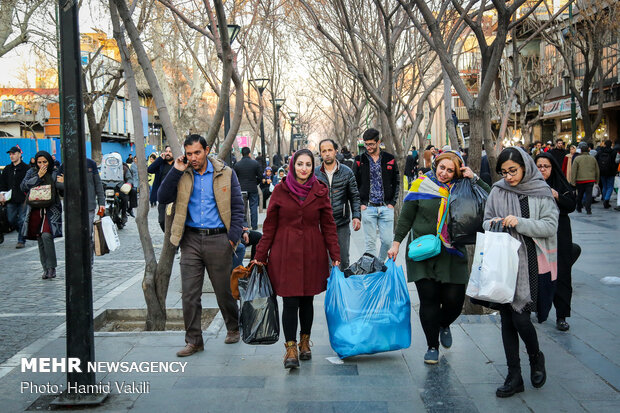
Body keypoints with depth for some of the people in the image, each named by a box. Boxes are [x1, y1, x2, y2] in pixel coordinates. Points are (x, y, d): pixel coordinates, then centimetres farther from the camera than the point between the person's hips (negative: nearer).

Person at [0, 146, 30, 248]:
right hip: (11, 201, 5)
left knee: (22, 221, -3)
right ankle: (23, 233, 26)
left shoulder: (26, 168, -2)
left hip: (23, 200, -5)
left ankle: (21, 240, 6)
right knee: (11, 220, 6)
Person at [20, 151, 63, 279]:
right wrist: (38, 177, -11)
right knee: (40, 239, 5)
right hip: (35, 210, 3)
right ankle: (46, 269, 13)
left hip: (51, 210, -3)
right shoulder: (31, 172, 11)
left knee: (46, 235, -21)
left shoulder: (55, 173, 4)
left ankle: (51, 267, -12)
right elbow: (23, 186, -3)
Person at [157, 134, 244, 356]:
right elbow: (163, 198, -3)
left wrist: (233, 237, -8)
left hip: (217, 239, -2)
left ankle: (233, 328, 33)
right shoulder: (182, 175, 7)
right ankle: (194, 340, 13)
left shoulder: (225, 174, 1)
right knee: (189, 294, 1)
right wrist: (176, 171, -9)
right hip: (191, 240, 2)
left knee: (223, 290, 9)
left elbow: (237, 208, 1)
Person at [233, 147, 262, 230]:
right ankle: (254, 225, 8)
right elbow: (260, 177, -3)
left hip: (241, 189, 1)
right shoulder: (256, 163, -4)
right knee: (253, 207, 6)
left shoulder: (237, 165, -3)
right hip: (253, 189, -1)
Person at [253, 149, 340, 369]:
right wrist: (260, 256, 3)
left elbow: (328, 226, 6)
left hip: (312, 254, 1)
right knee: (290, 301, -6)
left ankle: (305, 342, 28)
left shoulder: (320, 192, 4)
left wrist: (335, 256, 1)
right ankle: (291, 348, 2)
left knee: (307, 300, 10)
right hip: (285, 253, -1)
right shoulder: (280, 190, 1)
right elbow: (269, 226, 4)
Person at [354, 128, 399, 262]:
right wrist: (360, 203, -2)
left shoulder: (390, 159, 5)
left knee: (387, 240, 2)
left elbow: (396, 183, 10)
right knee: (370, 242, 2)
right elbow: (354, 185, 7)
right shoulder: (360, 160, 3)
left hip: (386, 207, 1)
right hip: (368, 208, -1)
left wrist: (392, 203, 1)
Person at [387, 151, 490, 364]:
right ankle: (432, 346, 14)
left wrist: (474, 179, -7)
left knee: (454, 299, 0)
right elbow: (406, 217, 6)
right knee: (428, 298, -3)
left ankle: (444, 325, 36)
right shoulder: (421, 185, 3)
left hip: (452, 255, 2)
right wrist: (396, 243, 2)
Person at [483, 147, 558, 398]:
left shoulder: (541, 193, -1)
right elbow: (486, 222, 14)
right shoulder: (497, 192, 6)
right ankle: (514, 376, 17)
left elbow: (550, 226, -6)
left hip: (531, 264, -3)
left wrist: (520, 223, -19)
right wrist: (492, 224, -9)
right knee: (507, 319, 6)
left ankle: (536, 358, 24)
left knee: (520, 317, -8)